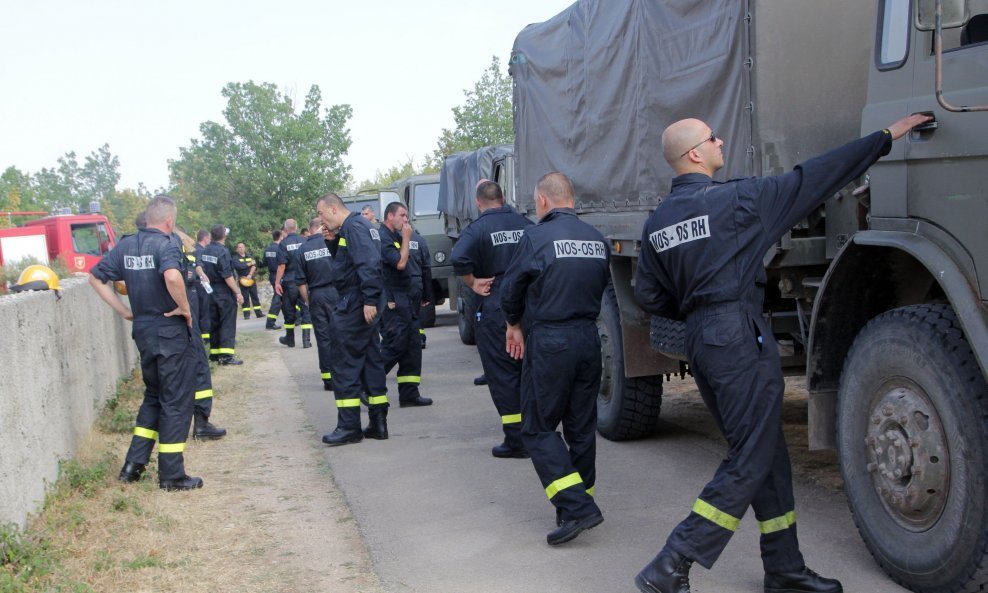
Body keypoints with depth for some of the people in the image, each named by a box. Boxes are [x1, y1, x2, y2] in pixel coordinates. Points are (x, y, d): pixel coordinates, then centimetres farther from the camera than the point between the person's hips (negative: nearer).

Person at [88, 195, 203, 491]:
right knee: (176, 403, 3)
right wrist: (184, 308, -20)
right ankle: (172, 475, 8)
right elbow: (172, 276, -36)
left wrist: (124, 310, 10)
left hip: (143, 331, 7)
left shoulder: (126, 245, 7)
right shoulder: (166, 244, -15)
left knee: (153, 397, 22)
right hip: (171, 332, -7)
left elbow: (96, 277, 10)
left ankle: (134, 464, 19)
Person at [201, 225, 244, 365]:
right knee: (227, 323, -4)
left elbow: (203, 270, 12)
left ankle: (214, 352, 20)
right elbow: (227, 276, -20)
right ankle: (226, 355, -10)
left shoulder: (205, 251, 5)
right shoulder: (222, 251, -17)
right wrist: (238, 292, -16)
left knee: (214, 323, 15)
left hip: (211, 291, 7)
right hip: (224, 293, -7)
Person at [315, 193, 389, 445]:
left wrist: (369, 299, -28)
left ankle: (349, 426, -1)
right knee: (371, 359, 12)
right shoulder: (357, 225, 18)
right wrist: (332, 240, 10)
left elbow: (368, 263, -26)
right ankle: (378, 422, 17)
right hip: (364, 304, 11)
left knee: (346, 364, -5)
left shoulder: (353, 227, -15)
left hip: (355, 306, -11)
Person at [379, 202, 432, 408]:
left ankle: (409, 393, 12)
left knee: (413, 345, 8)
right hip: (392, 301, -10)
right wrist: (406, 239, -12)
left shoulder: (395, 237, 18)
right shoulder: (382, 238, -13)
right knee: (394, 345, -11)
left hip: (404, 300, 10)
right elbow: (400, 263, -21)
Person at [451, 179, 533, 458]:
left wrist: (474, 283, -10)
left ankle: (515, 440, 2)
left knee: (502, 375, 2)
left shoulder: (477, 229, -8)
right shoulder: (526, 225, 7)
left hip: (495, 310, -4)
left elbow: (459, 259, -25)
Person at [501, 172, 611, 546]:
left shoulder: (536, 238, -11)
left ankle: (577, 506, -9)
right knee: (581, 427, 15)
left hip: (549, 343, -6)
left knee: (538, 429, 2)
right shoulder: (597, 239, 7)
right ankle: (580, 503, 22)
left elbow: (511, 290, -2)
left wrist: (514, 325, 16)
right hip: (589, 339, 6)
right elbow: (602, 287, 12)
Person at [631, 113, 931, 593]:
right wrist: (886, 137, 2)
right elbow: (813, 178, -5)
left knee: (768, 456, 16)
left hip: (700, 340, 8)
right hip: (740, 338, -8)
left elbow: (648, 296, 12)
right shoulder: (735, 200, -9)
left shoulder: (657, 222, 10)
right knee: (749, 462, -3)